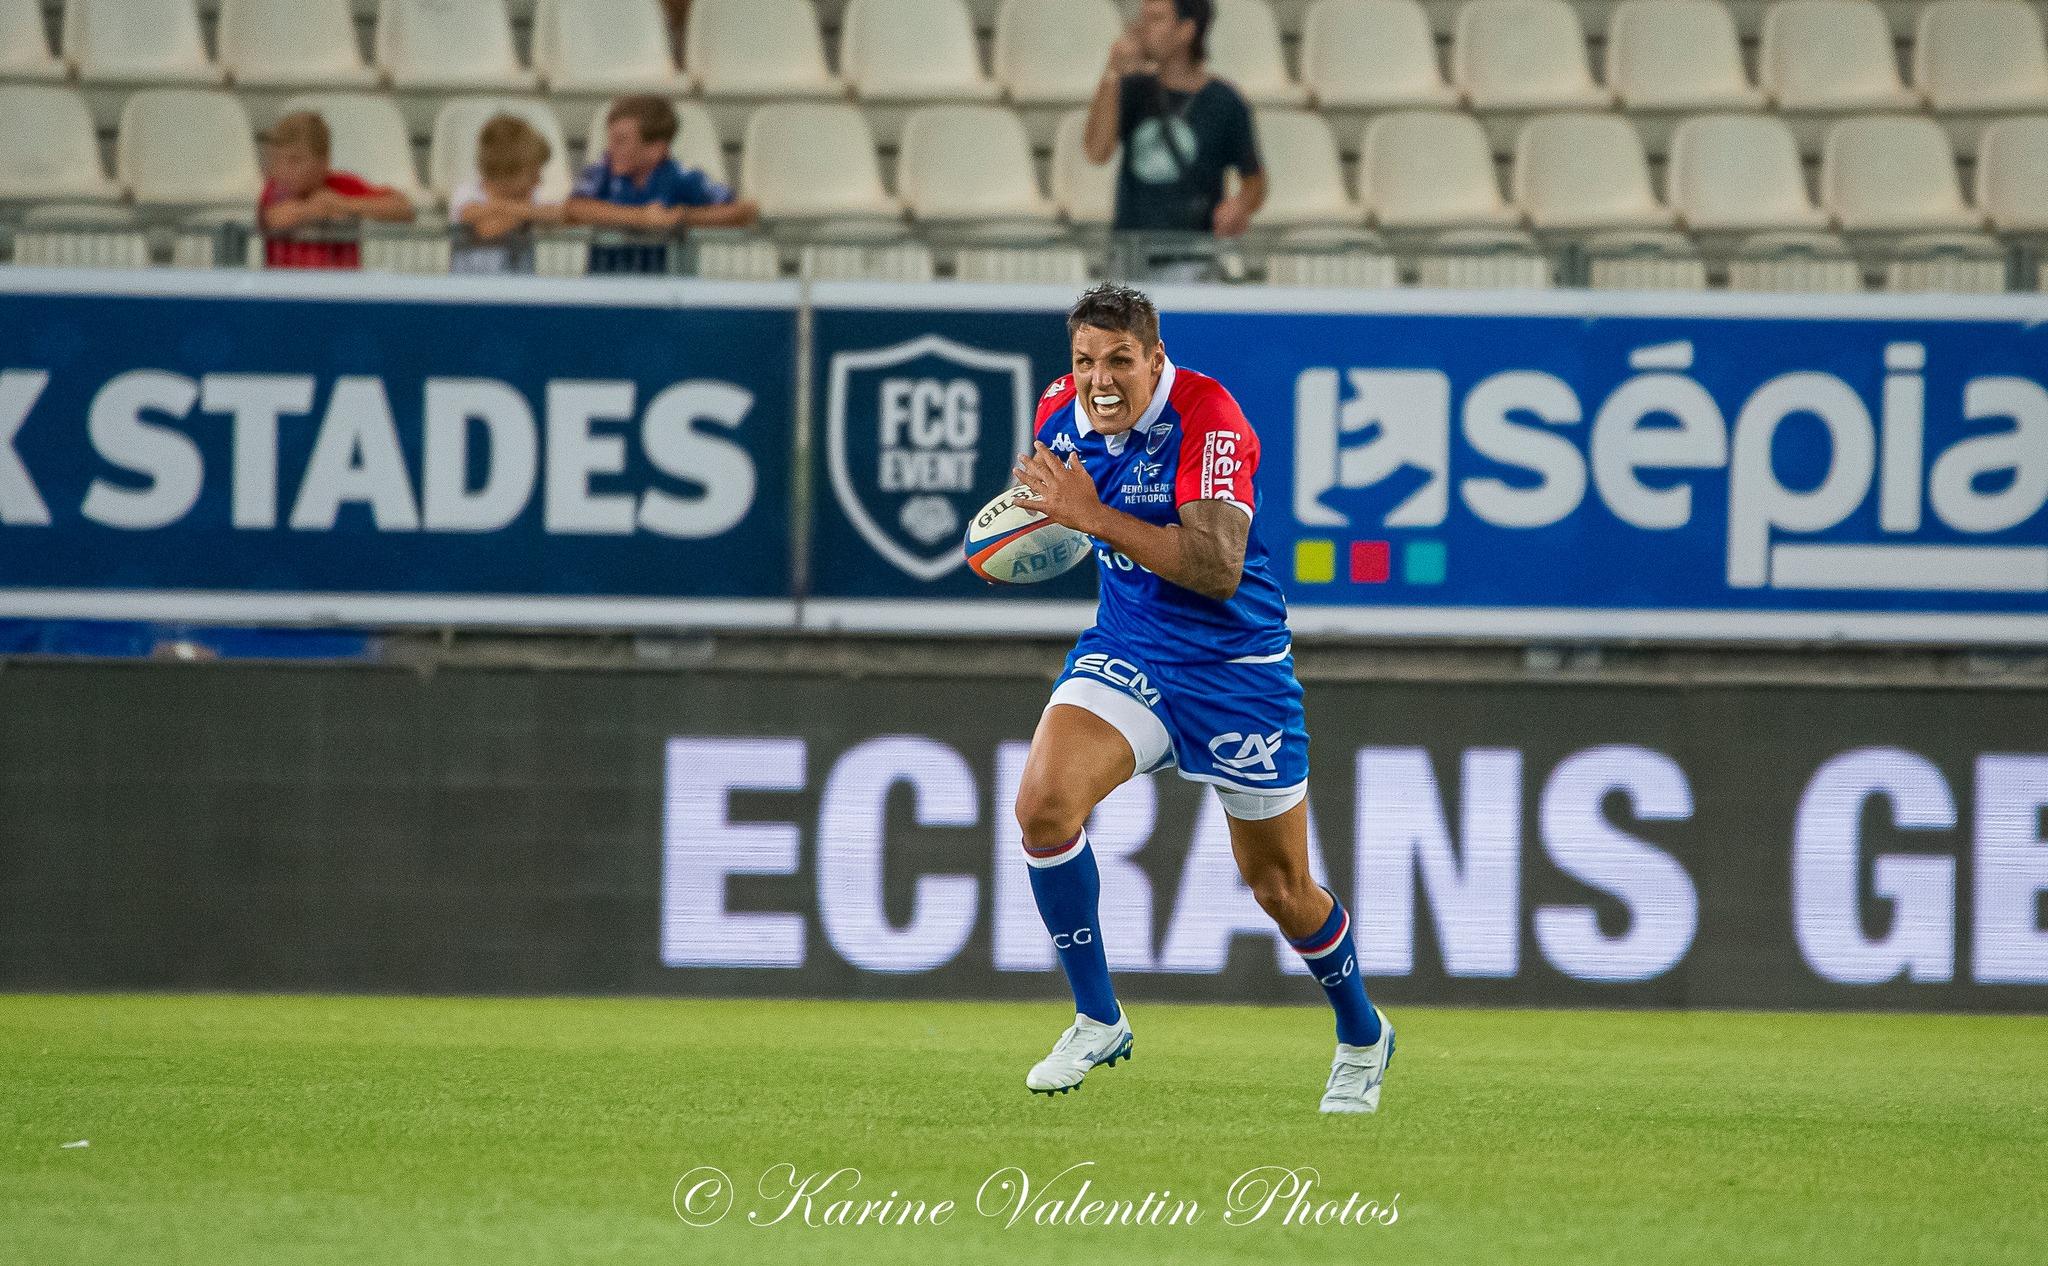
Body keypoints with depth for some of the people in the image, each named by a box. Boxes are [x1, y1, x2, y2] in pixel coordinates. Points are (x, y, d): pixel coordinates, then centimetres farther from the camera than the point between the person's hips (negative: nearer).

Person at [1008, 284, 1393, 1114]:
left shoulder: (1208, 419, -23)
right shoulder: (1060, 414, -5)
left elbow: (1219, 568, -33)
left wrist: (1094, 517, -37)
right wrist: (1034, 520, -2)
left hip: (1234, 665, -4)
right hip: (1127, 655, 4)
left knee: (1282, 890, 8)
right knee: (1043, 803, -24)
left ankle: (1362, 1036, 37)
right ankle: (1097, 1022, -9)